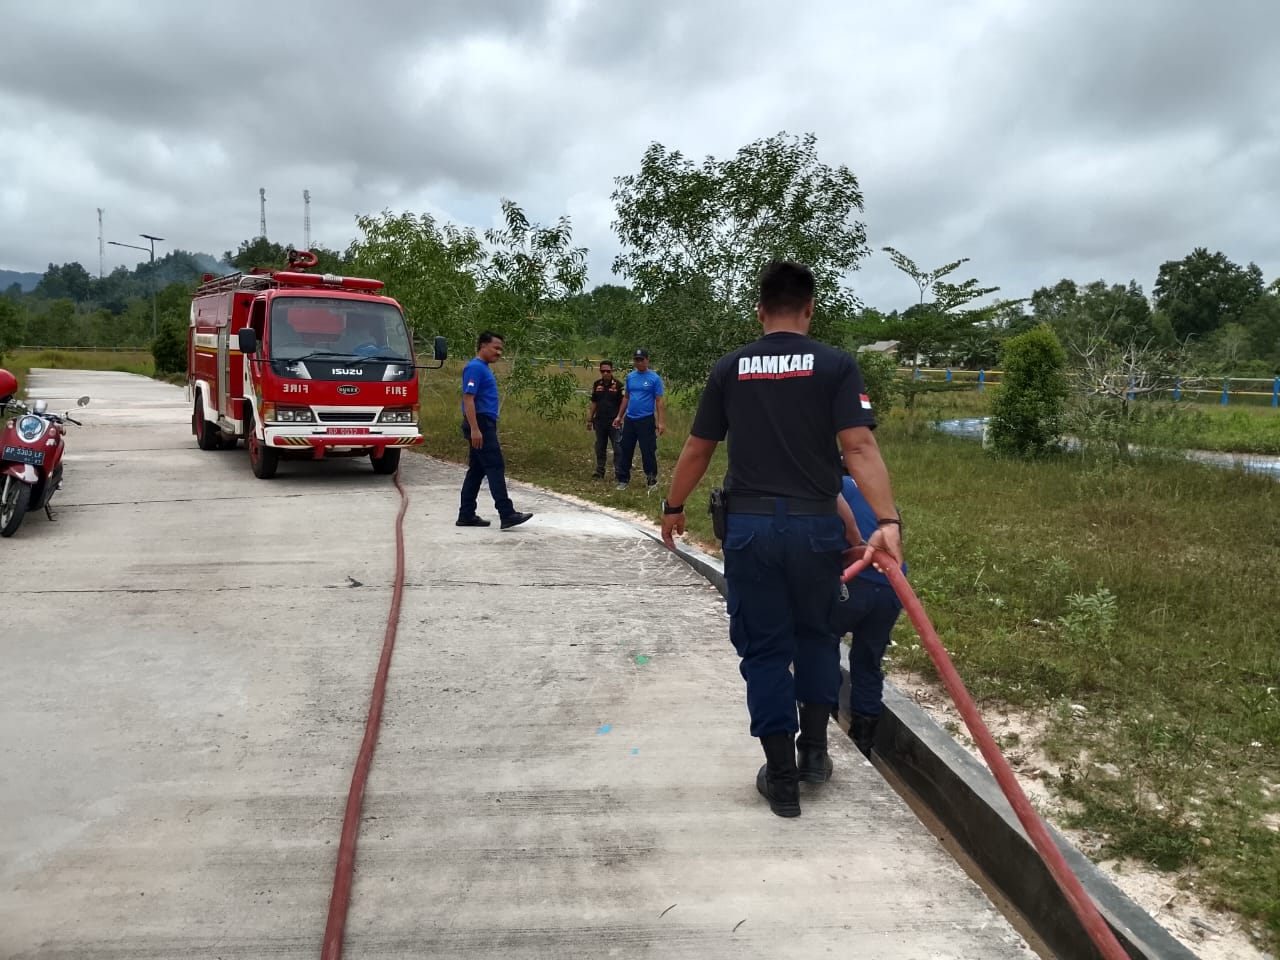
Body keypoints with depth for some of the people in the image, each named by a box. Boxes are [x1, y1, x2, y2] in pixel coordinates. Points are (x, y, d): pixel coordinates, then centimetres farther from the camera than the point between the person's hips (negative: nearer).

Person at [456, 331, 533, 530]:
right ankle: (507, 514, -16)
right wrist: (474, 429, -25)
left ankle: (466, 515, 13)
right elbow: (468, 399, -19)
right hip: (480, 425, -10)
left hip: (485, 425, 10)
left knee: (477, 470, 10)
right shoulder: (475, 368, -12)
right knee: (495, 467, -13)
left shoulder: (484, 369, 19)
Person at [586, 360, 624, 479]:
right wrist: (589, 419, 12)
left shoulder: (618, 385, -6)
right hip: (599, 422, 4)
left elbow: (622, 403, -5)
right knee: (600, 448, 12)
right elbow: (594, 403, 14)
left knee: (617, 448, -3)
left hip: (614, 422, -4)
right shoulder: (596, 385, 8)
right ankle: (599, 473, 22)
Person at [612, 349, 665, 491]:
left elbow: (659, 401, -8)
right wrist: (619, 416, 14)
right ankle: (623, 479, 20)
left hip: (646, 420, -5)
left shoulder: (654, 378, -7)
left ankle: (652, 481, 12)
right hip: (629, 419, 5)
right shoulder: (630, 377, 8)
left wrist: (661, 422, -14)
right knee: (625, 450, 10)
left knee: (648, 452, 0)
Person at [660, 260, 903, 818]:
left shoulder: (730, 368, 3)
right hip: (815, 524, 0)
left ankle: (782, 779, 15)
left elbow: (697, 450, 8)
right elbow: (859, 447, -15)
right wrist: (887, 520, -20)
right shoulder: (836, 365, -3)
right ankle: (813, 751, 29)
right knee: (816, 636, 23)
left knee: (764, 648, 10)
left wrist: (673, 508, 22)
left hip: (750, 526, 0)